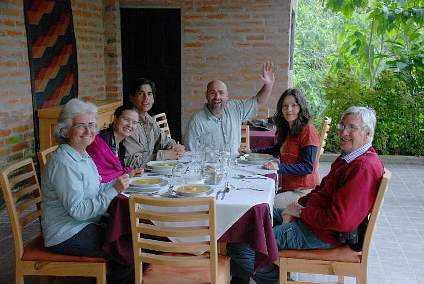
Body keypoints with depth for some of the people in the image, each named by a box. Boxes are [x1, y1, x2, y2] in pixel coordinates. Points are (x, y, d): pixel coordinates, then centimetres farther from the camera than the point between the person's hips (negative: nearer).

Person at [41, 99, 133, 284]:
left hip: (84, 225, 9)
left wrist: (117, 183, 0)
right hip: (67, 237, -9)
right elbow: (77, 210, -25)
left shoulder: (83, 155, 8)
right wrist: (114, 190, -26)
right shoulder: (64, 163, -22)